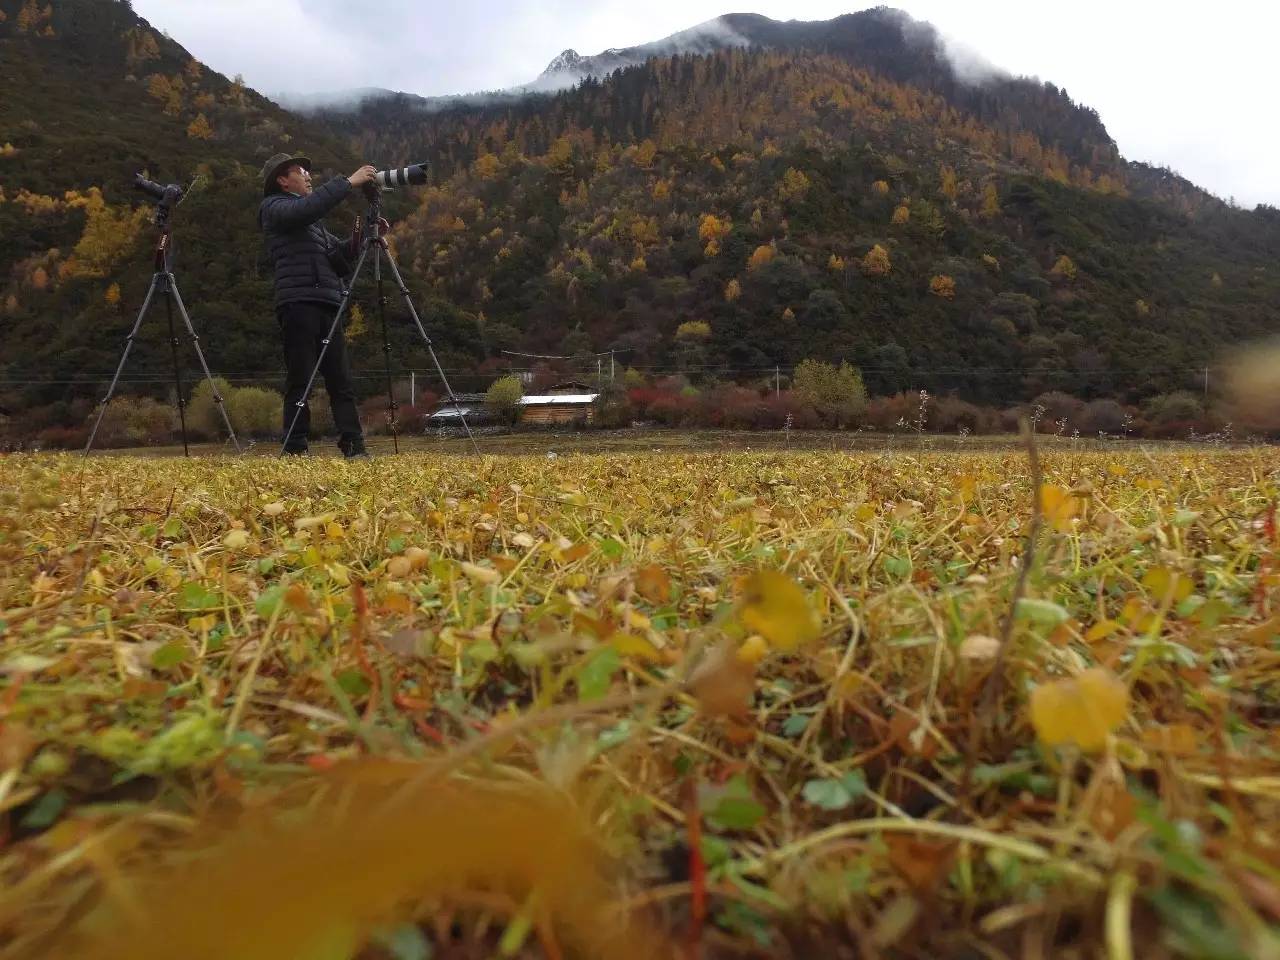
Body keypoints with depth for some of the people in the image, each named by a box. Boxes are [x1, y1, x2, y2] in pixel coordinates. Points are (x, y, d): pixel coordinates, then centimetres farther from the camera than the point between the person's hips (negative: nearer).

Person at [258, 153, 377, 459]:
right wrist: (348, 182, -13)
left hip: (327, 305, 7)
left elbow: (340, 257, 21)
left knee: (342, 380, -1)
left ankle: (354, 448, -4)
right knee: (300, 382, -8)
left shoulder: (312, 221, 29)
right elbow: (306, 208, -15)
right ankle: (296, 451, -4)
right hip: (299, 304, -7)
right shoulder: (274, 207, 7)